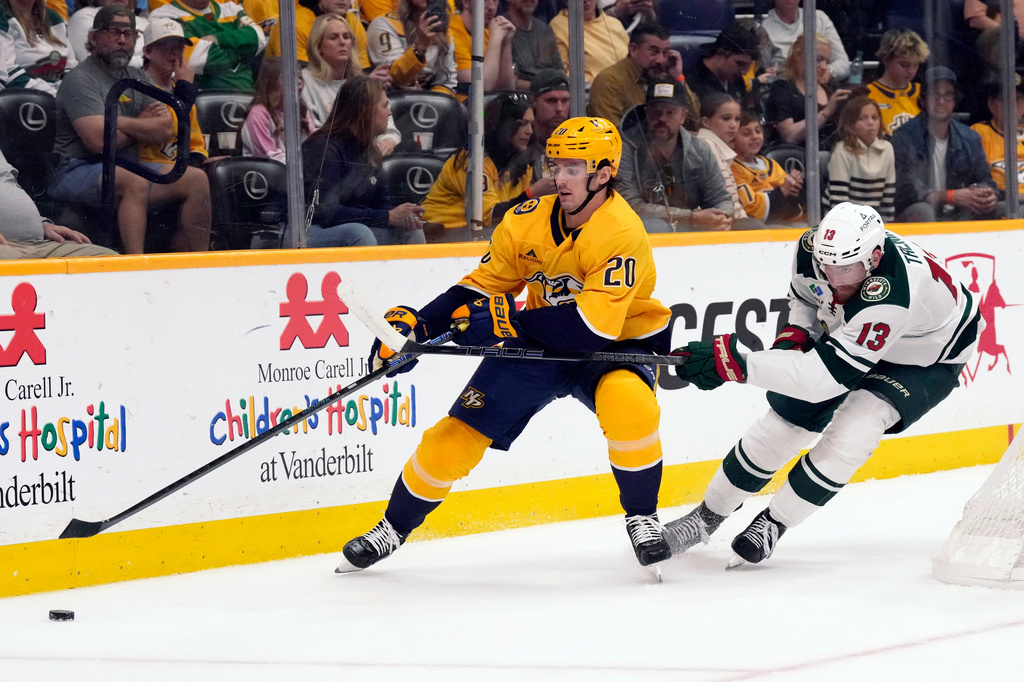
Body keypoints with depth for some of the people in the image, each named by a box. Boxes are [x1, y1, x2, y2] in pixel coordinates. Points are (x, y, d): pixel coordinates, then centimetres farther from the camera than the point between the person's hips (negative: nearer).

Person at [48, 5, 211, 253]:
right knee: (135, 181, -37)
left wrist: (121, 123, -9)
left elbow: (165, 131, 5)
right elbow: (99, 141, -20)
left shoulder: (138, 78, 17)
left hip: (126, 170, 8)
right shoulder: (81, 80, -8)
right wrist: (142, 126, -1)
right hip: (77, 173, -8)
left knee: (196, 179, -5)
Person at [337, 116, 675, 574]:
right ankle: (393, 528, 18)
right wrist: (418, 323, -12)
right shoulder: (528, 222, -9)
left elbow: (594, 327, -33)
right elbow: (483, 286, 2)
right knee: (459, 432, -3)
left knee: (628, 404, -37)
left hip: (615, 345, -5)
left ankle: (642, 517, -14)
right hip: (539, 344, 5)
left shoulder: (622, 234, -27)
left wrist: (505, 319, -32)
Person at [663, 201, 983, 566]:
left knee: (852, 428, -25)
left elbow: (826, 375, -47)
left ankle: (773, 523, -6)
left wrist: (737, 364, -50)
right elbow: (805, 293, 3)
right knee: (787, 416, 1)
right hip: (848, 332, 6)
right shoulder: (813, 247, -25)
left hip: (927, 362, -6)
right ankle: (707, 515, 18)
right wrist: (794, 336, -16)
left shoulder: (891, 294, -46)